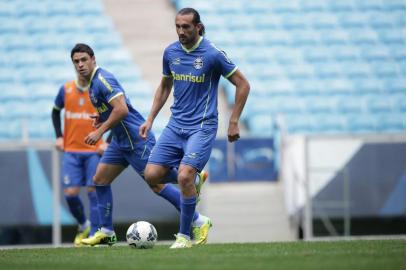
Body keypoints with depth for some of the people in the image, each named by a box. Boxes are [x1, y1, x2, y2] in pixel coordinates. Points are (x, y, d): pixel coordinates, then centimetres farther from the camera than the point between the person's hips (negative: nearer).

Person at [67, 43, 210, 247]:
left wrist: (100, 131, -21)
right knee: (100, 180, 8)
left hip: (137, 140, -10)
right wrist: (101, 118, 9)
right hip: (121, 140, 10)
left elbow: (122, 109, -27)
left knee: (157, 184, -8)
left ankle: (198, 222, -2)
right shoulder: (92, 83, 14)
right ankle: (106, 232, 14)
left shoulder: (102, 79, -17)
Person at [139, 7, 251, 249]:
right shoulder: (170, 52, 5)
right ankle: (194, 180, 23)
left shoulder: (212, 54, -11)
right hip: (176, 125, 6)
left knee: (184, 176, -22)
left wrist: (234, 122, -5)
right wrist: (150, 119, 15)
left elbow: (243, 85, -4)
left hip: (202, 127, -6)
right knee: (152, 175, -6)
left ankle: (185, 236, -8)